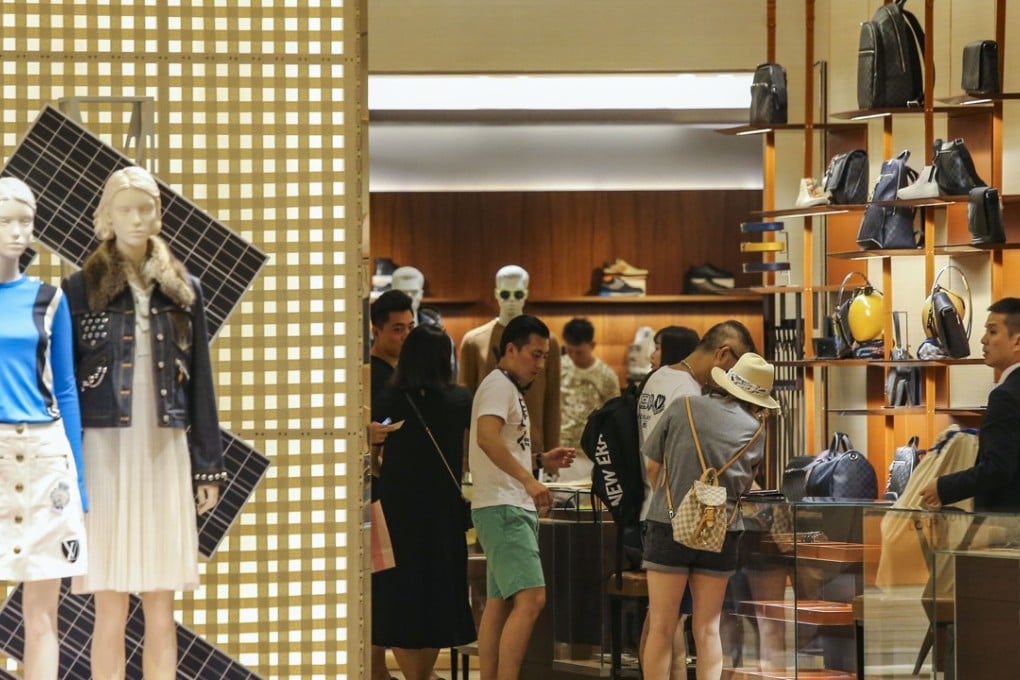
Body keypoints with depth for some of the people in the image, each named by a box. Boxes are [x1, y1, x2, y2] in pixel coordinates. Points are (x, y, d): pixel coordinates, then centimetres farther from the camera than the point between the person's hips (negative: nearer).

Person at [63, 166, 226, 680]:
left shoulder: (182, 290, 10)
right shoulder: (83, 289, 2)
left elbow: (199, 381, 12)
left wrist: (209, 464, 8)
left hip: (165, 450, 3)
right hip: (105, 449, -3)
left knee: (161, 609, 3)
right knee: (111, 607, -3)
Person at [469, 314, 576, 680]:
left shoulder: (510, 389, 22)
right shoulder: (499, 385, -9)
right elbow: (487, 438, -26)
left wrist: (541, 460, 14)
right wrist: (529, 480, -32)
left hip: (513, 508, 11)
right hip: (503, 507, -11)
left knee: (499, 604, 8)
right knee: (530, 599, -19)